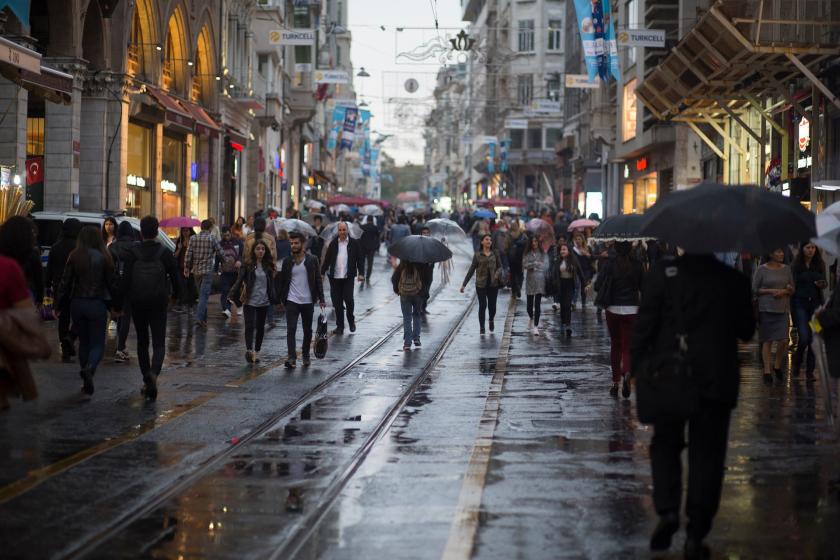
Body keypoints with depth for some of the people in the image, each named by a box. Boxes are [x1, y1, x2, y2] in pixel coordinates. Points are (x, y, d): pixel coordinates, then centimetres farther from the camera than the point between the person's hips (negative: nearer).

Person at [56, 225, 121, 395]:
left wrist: (59, 305, 5)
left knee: (83, 342, 15)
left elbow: (65, 283, -2)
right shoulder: (104, 258, -6)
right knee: (97, 343, 5)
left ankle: (87, 381, 16)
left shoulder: (74, 257, -2)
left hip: (77, 304, 2)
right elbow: (112, 283, -3)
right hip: (97, 304, -2)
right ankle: (89, 368, -25)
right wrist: (116, 306, 8)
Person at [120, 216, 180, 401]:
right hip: (158, 304, -1)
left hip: (137, 304, 1)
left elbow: (125, 280, -7)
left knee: (142, 342, 16)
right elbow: (175, 276, 0)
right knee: (159, 344, -1)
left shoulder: (132, 254, -5)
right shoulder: (165, 253, -4)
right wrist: (175, 294, 18)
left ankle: (146, 380, 18)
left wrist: (124, 298, 6)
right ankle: (153, 373, -28)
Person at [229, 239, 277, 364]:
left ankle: (257, 351, 23)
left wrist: (274, 299, 10)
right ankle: (249, 350, -24)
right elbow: (239, 281, -7)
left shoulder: (268, 266, 6)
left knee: (260, 327, 11)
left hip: (264, 302, 4)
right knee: (250, 326, -13)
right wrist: (231, 296, -16)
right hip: (249, 301, -4)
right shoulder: (247, 265, -4)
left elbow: (271, 284, 12)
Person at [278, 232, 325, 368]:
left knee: (307, 331, 11)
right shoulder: (287, 262, 4)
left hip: (308, 301, 0)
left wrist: (321, 299, -4)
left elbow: (318, 280, 2)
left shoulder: (312, 260, 1)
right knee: (291, 330, -11)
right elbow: (283, 282, 10)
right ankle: (291, 358, -16)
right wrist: (281, 299, 5)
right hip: (292, 301, 0)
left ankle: (306, 356, 27)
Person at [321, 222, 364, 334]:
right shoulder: (333, 243, 7)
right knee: (337, 302, 3)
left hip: (348, 277, -2)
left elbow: (360, 259, 3)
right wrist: (322, 273, 6)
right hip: (335, 277, 2)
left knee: (348, 299, -8)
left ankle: (351, 321, 17)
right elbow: (327, 259, 10)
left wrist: (361, 273, -5)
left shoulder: (354, 243, 2)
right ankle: (340, 326, 12)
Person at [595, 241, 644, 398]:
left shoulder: (610, 264, -7)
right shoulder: (637, 265, -4)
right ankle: (626, 373, -25)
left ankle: (615, 383, 16)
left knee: (615, 345, 14)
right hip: (632, 310, 0)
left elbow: (597, 286, -8)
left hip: (613, 309, 0)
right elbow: (644, 288, 3)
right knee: (627, 346, 4)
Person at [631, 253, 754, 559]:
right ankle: (695, 535, 2)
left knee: (665, 445, 16)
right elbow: (746, 331, 7)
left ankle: (667, 510, -5)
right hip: (717, 380, 0)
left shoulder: (664, 272, -5)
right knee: (706, 454, 5)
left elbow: (645, 323, -7)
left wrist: (638, 366, 0)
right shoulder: (734, 280, -1)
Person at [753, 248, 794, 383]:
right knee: (767, 340, 0)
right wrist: (771, 291, -13)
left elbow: (792, 290, 12)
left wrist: (784, 291, -8)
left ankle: (777, 366, 17)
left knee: (783, 340, -6)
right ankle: (767, 371, 7)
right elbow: (755, 289, -1)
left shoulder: (786, 269, 8)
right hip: (766, 309, -3)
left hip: (783, 309, 3)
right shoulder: (762, 269, -2)